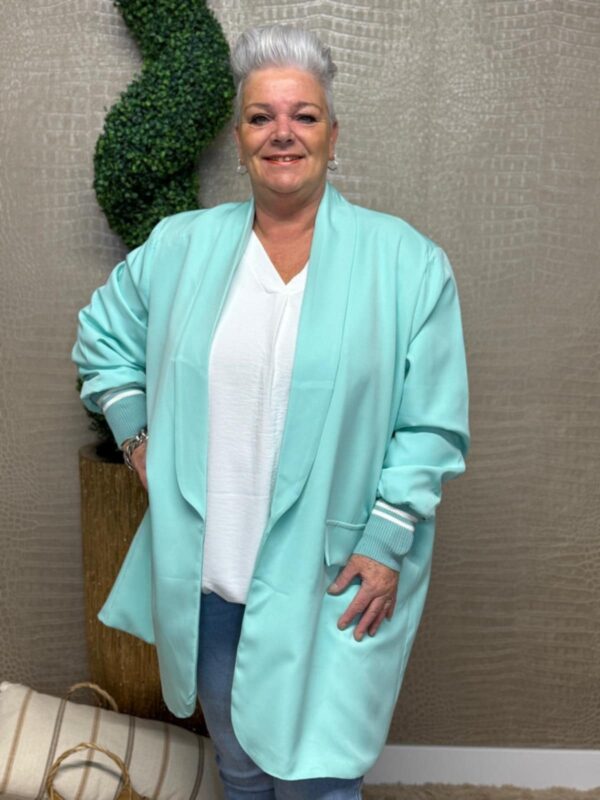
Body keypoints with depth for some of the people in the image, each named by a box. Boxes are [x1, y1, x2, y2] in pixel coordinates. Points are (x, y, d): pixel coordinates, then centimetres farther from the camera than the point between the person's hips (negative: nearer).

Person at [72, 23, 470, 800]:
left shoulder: (406, 263, -7)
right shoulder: (180, 246, 3)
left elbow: (431, 427, -6)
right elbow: (102, 334, 19)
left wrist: (386, 545, -11)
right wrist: (136, 434, 8)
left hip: (330, 579, -3)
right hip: (206, 571, 4)